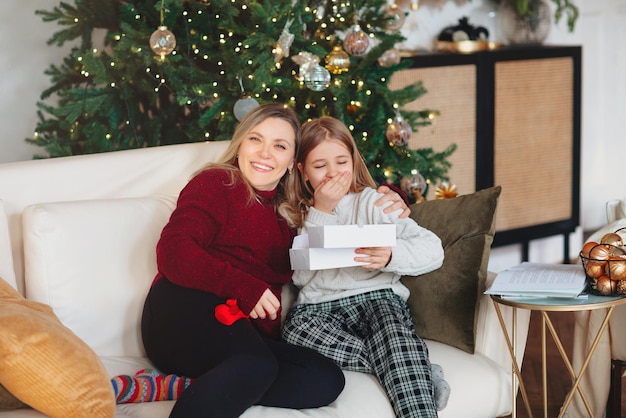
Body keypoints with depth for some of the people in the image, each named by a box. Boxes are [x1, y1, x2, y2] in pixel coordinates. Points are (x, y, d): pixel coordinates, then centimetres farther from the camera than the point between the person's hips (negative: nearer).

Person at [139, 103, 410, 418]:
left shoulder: (288, 213, 25)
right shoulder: (216, 183, 6)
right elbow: (173, 251, -8)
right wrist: (243, 287, -19)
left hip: (248, 333, 7)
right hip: (186, 311, -7)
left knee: (327, 379, -22)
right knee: (256, 364, -37)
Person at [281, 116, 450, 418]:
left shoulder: (371, 202, 11)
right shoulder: (297, 214, 17)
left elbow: (433, 250, -3)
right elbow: (301, 276, -1)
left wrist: (391, 256, -25)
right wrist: (321, 211, -4)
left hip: (374, 295, -1)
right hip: (318, 306, 2)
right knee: (296, 327, -34)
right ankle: (412, 373, -29)